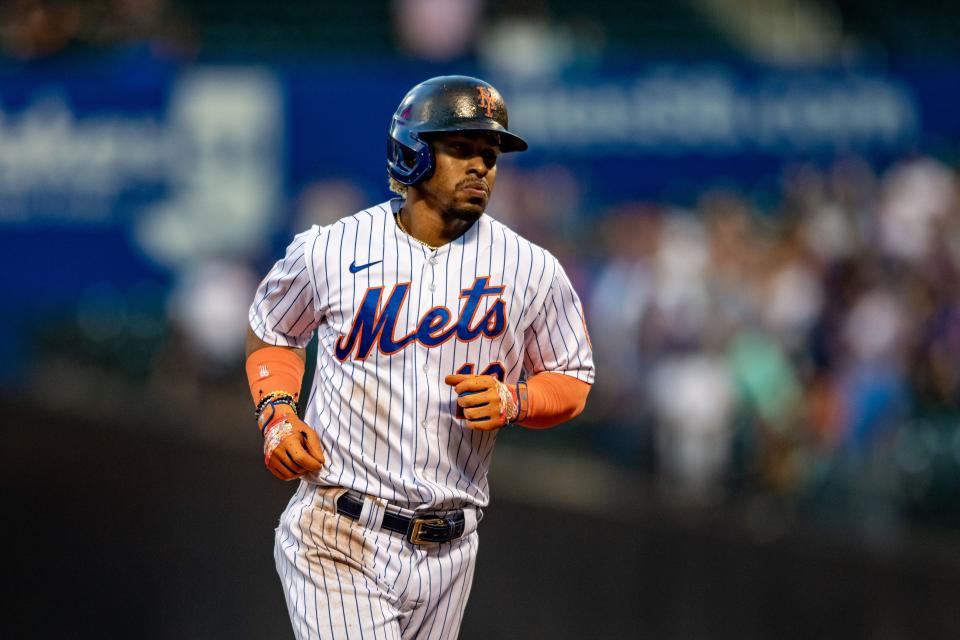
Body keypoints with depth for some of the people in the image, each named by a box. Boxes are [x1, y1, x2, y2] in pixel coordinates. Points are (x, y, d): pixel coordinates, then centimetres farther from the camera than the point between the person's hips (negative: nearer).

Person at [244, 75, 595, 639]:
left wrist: (512, 400, -9)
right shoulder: (332, 250, 0)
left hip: (447, 551, 3)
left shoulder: (531, 270, 2)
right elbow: (271, 332, 18)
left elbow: (572, 381, 13)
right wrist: (277, 418, 0)